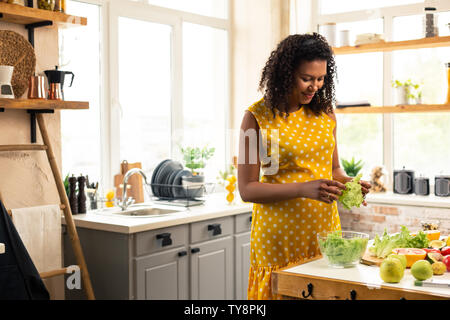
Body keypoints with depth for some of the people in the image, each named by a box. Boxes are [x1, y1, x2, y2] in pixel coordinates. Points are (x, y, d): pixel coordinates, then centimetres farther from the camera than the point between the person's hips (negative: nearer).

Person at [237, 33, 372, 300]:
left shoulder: (325, 112, 6)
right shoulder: (258, 117, -10)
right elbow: (247, 189, -12)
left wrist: (347, 182, -6)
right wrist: (303, 189, -22)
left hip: (325, 226, 5)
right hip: (280, 234, -4)